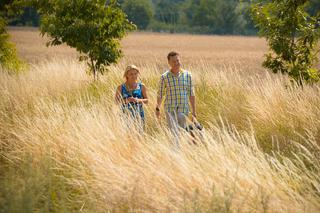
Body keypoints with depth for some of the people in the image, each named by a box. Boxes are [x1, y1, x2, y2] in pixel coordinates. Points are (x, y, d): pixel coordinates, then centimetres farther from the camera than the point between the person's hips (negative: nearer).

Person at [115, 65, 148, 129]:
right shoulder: (121, 88, 4)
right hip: (126, 115, -1)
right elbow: (116, 101, 4)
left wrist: (138, 100, -12)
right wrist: (125, 100, -14)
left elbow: (146, 100, 8)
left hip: (139, 115, 1)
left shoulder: (141, 86, 7)